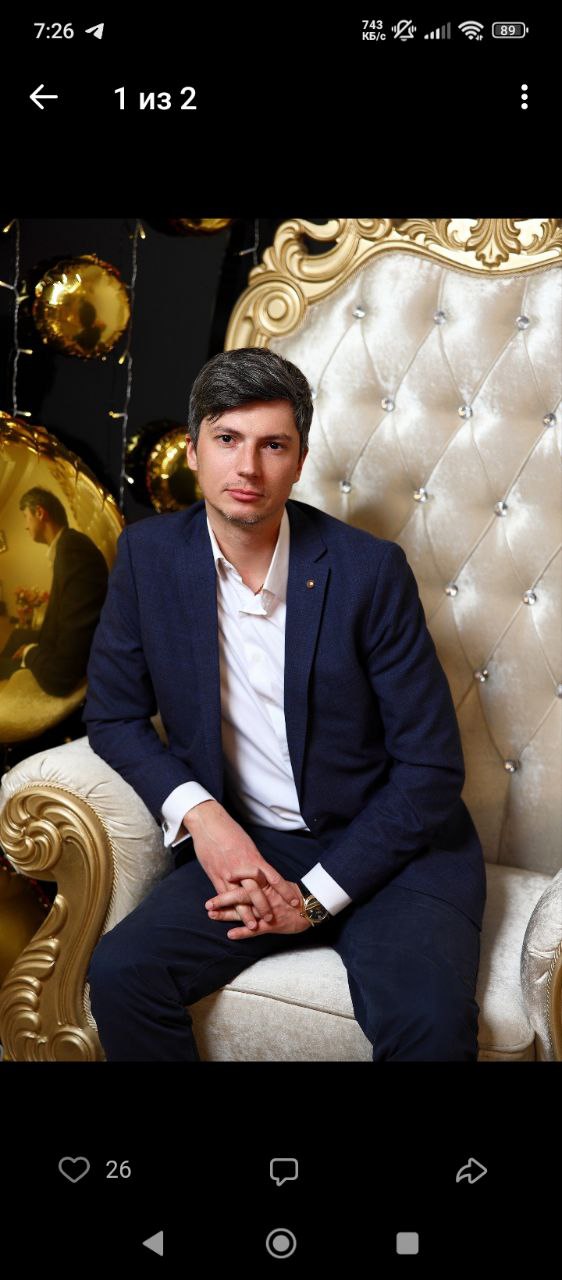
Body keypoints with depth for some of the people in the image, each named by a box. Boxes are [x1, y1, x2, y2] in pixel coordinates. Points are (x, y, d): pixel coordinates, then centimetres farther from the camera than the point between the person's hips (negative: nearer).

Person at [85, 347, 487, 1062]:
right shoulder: (148, 555, -3)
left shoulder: (369, 569, -12)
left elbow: (431, 767, -10)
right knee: (118, 975, -20)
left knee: (430, 1021, -28)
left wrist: (317, 896, -14)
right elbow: (114, 714, 6)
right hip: (242, 845, 3)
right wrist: (198, 814, -12)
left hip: (385, 847, -2)